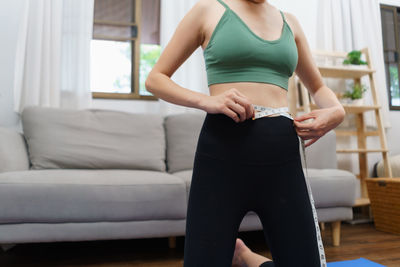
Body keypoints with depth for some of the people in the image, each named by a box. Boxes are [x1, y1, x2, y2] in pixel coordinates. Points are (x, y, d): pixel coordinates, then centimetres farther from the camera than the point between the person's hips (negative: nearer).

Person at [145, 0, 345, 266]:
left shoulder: (290, 22, 19)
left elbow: (319, 88, 28)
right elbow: (155, 79, 7)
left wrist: (336, 110, 3)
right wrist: (206, 100, -13)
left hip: (283, 155, 4)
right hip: (223, 150, -3)